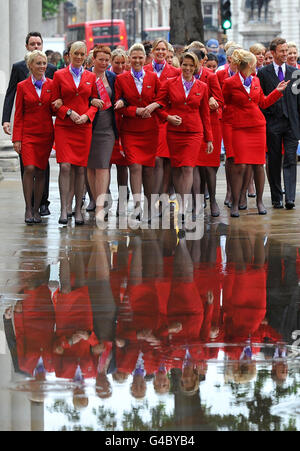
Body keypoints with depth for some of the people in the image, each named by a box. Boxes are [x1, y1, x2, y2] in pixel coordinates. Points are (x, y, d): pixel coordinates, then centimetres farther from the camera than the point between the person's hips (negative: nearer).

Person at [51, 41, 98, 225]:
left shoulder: (91, 77, 9)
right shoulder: (60, 75, 5)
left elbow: (95, 102, 10)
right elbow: (54, 102, 5)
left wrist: (86, 116, -8)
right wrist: (69, 112, -11)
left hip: (84, 127, 2)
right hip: (63, 126, -2)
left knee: (80, 168, 1)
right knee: (65, 166, -13)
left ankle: (78, 210, 9)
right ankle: (64, 210, -11)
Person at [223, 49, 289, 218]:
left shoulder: (256, 81, 12)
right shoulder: (230, 83, -4)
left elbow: (263, 103, 19)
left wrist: (277, 91, 18)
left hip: (258, 126, 5)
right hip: (240, 128, -5)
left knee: (259, 165, 4)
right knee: (240, 166, -11)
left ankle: (260, 201, 15)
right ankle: (235, 204, -3)